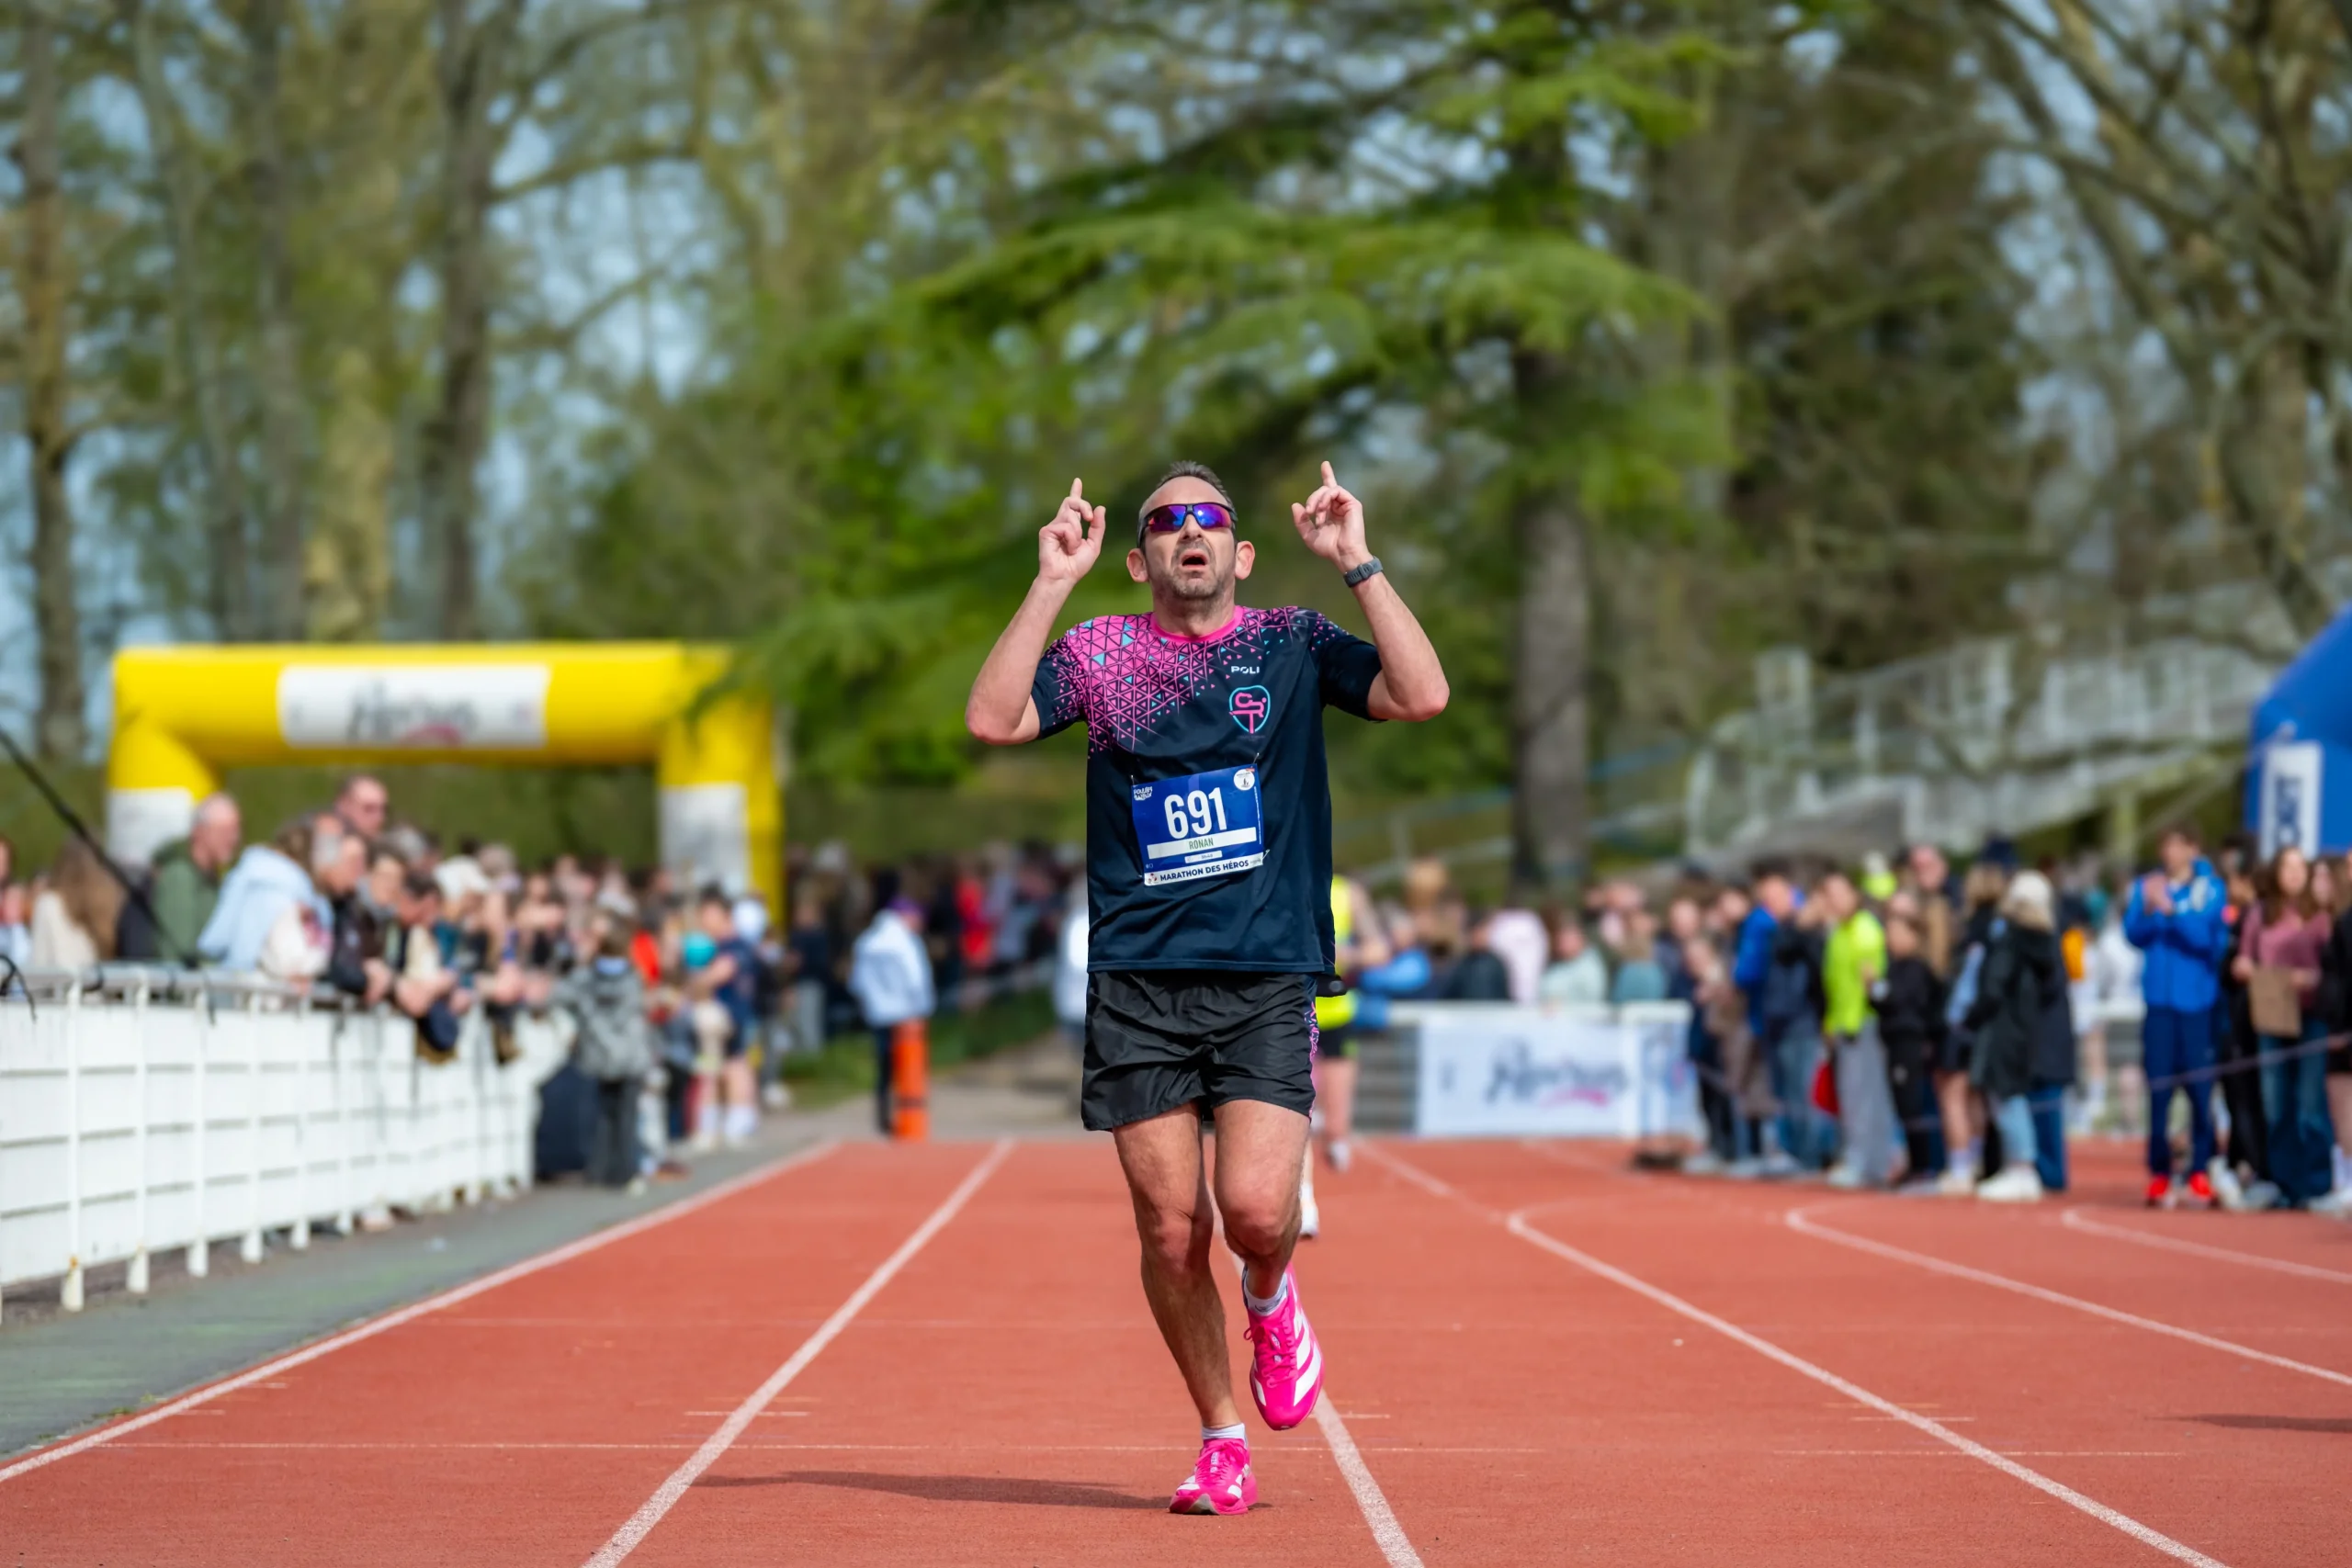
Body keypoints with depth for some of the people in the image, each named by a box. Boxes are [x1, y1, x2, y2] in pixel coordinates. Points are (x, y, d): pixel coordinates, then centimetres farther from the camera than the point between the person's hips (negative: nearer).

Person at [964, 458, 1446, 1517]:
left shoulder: (1293, 645, 8)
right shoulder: (1099, 652, 9)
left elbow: (1421, 695, -5)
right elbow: (992, 719, -6)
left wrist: (1357, 563, -7)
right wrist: (1052, 583, -7)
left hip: (1268, 978, -1)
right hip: (1137, 983, 1)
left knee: (1255, 1208, -16)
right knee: (1170, 1229, 0)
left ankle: (1270, 1299, 20)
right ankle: (1222, 1440, 17)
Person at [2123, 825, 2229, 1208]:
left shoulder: (2210, 889, 2)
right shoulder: (2147, 886, 8)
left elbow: (2209, 937, -10)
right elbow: (2134, 934, -1)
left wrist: (2172, 910, -22)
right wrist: (2148, 909, -19)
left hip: (2198, 1003, -2)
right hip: (2159, 1002, 2)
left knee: (2200, 1089, -3)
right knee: (2159, 1089, 0)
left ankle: (2201, 1172, 4)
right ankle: (2159, 1173, 4)